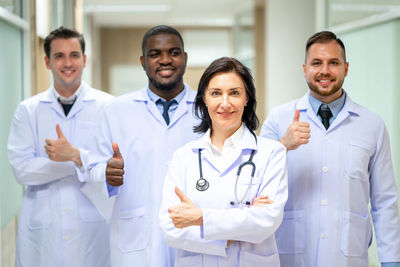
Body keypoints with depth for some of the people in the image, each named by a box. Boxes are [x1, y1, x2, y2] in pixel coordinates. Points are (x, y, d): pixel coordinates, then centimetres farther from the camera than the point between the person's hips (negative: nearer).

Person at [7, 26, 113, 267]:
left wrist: (75, 155, -22)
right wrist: (76, 163, -14)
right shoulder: (28, 110, 6)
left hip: (93, 227, -1)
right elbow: (20, 169, -4)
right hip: (43, 231, 1)